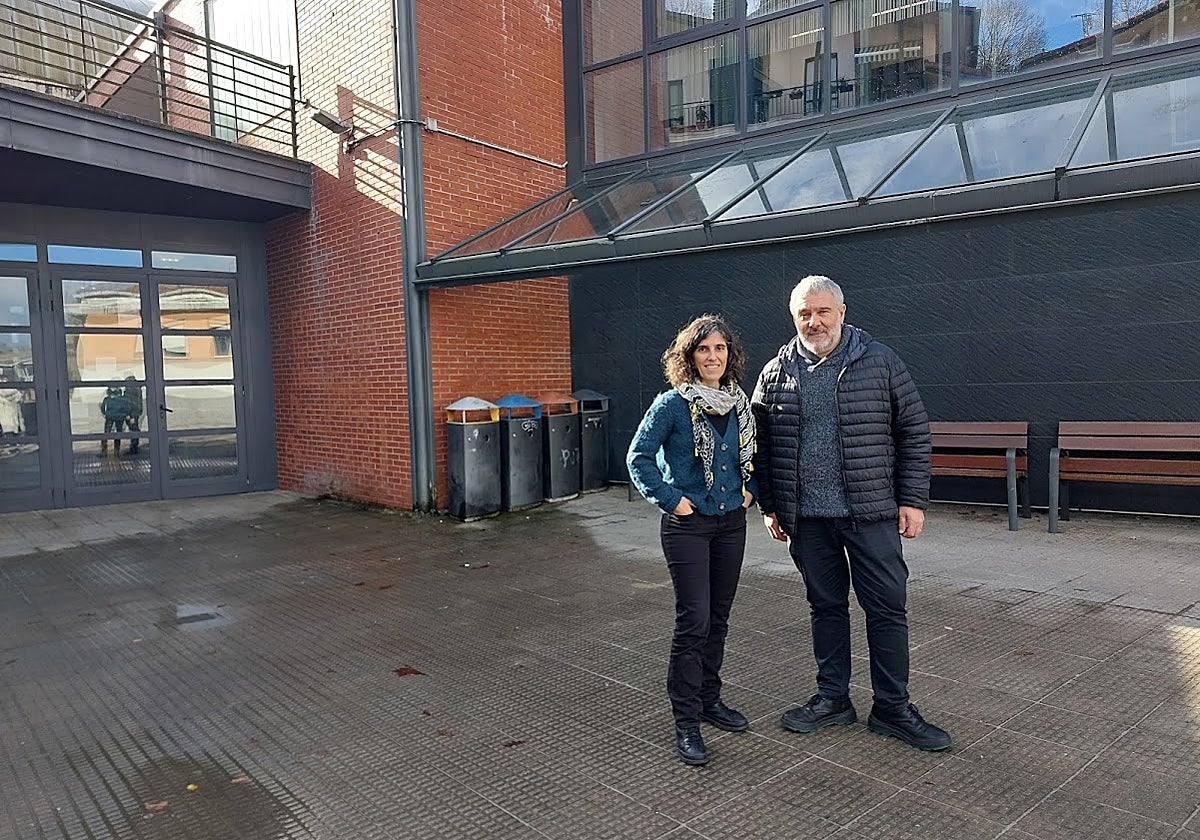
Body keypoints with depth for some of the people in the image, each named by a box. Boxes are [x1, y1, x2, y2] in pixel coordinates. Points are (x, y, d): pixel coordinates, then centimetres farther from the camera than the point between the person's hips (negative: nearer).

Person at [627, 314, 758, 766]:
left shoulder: (740, 404, 6)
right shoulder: (672, 404, -11)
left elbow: (753, 455, 21)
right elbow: (638, 457, -9)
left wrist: (750, 489, 6)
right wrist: (671, 499, -13)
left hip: (731, 522, 6)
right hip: (688, 525, -6)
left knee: (719, 617, 13)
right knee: (694, 619, -7)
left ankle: (709, 699, 30)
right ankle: (686, 723, 3)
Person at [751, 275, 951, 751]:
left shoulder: (879, 361, -1)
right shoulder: (776, 373, 5)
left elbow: (914, 431, 0)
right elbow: (760, 445, 10)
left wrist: (913, 500, -4)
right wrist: (769, 506, 6)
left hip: (872, 513, -2)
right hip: (806, 517, 2)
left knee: (887, 609, 4)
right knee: (826, 606, 13)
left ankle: (892, 708, 19)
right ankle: (832, 699, 28)